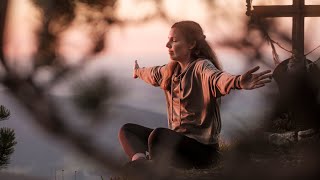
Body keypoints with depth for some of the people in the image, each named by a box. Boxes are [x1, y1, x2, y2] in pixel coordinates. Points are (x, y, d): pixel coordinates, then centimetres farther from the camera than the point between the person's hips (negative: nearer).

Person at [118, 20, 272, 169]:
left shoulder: (201, 66, -16)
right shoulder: (172, 69, 9)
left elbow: (216, 78, -41)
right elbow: (154, 74, 34)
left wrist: (238, 82, -64)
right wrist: (138, 72, 57)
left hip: (202, 147, -9)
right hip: (176, 140, 9)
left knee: (158, 135, -34)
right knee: (127, 130, 4)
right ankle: (140, 161, -24)